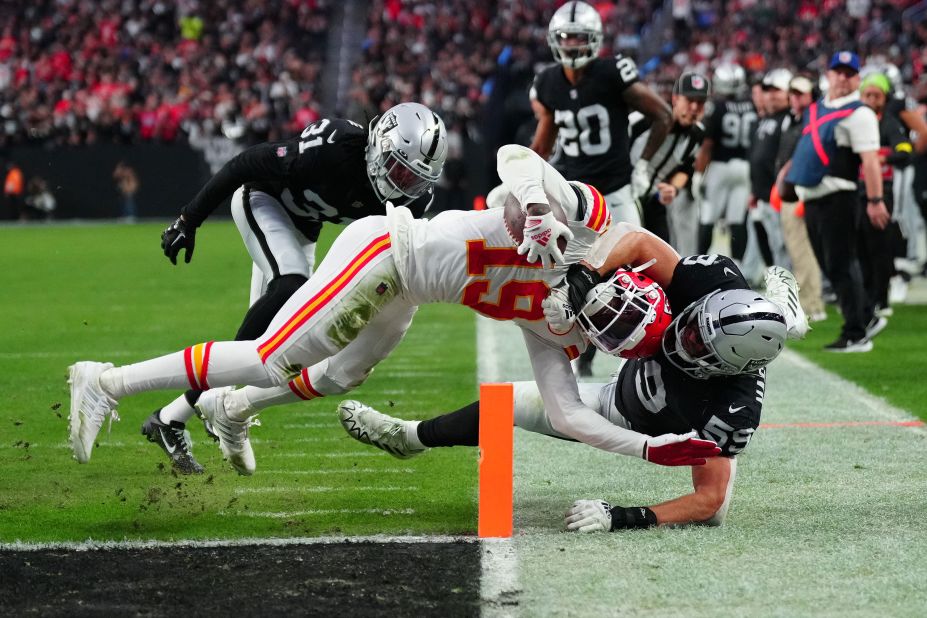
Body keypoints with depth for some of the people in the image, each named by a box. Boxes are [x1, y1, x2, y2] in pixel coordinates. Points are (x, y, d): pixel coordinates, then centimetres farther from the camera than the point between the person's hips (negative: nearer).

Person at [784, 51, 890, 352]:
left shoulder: (858, 114, -9)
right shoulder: (816, 109, 16)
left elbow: (870, 160, -17)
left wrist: (875, 200, -24)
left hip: (836, 198, -8)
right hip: (812, 198, 8)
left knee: (841, 265, -7)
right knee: (831, 266, 14)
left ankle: (855, 335, -3)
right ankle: (867, 318, 26)